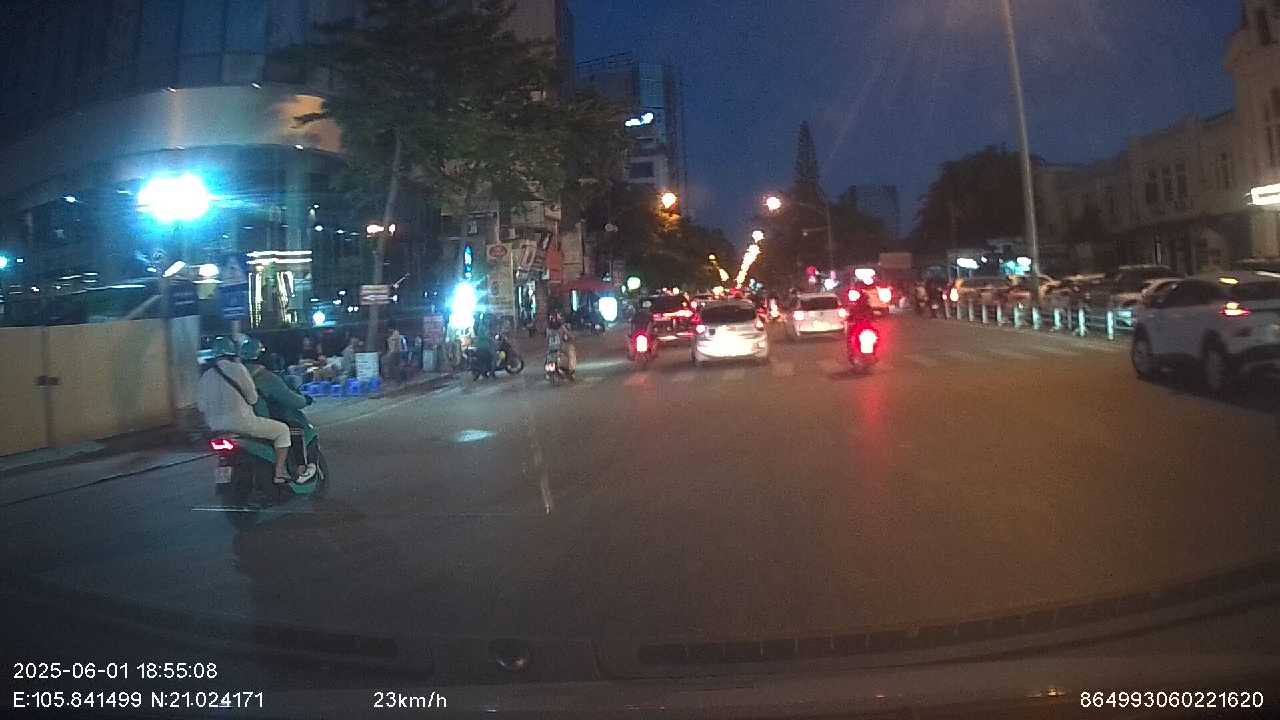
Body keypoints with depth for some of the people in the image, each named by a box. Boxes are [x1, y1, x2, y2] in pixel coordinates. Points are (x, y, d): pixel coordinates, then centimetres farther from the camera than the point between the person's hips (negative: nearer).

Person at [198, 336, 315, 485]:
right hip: (240, 422, -8)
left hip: (215, 426, 8)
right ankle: (280, 473, 2)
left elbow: (201, 406, 9)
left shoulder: (205, 375, 10)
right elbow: (252, 399, -4)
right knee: (282, 429, 5)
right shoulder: (236, 368, -8)